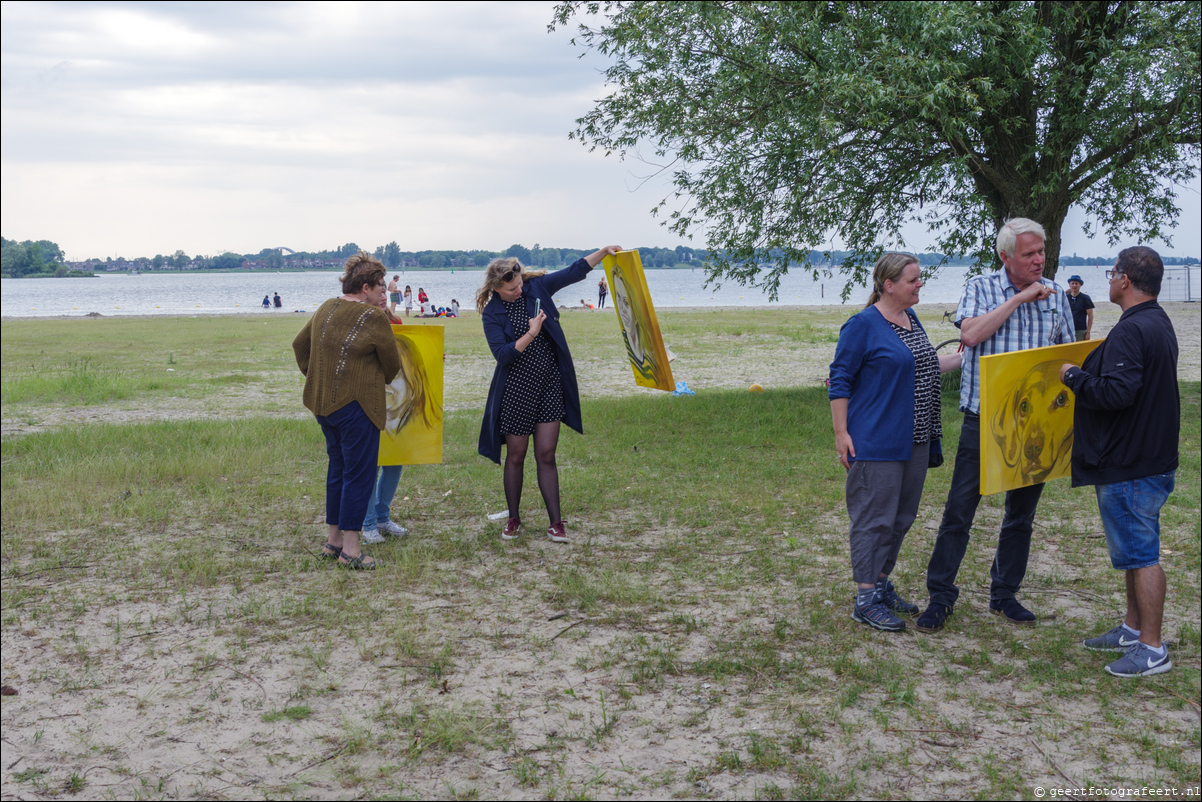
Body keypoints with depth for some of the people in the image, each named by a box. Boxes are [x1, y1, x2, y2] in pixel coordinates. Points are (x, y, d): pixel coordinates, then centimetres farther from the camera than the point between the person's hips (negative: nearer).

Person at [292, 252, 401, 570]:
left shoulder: (326, 309, 8)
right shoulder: (374, 319, -14)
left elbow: (299, 344, 21)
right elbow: (392, 365, -2)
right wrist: (379, 381, 19)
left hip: (323, 402, 8)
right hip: (357, 405, -8)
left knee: (338, 468, 18)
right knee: (359, 472, 0)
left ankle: (333, 540, 25)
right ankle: (350, 549, 3)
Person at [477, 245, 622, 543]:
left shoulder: (537, 286, 0)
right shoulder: (492, 314, -9)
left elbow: (574, 272, 6)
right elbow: (502, 354, -18)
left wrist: (604, 252, -1)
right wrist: (531, 334, -26)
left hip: (550, 386, 2)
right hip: (516, 390, -2)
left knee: (546, 456, 3)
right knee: (516, 457, 9)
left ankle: (556, 522, 7)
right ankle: (514, 519, 24)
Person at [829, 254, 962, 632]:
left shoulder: (911, 318, 13)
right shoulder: (863, 325, -11)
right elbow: (840, 380, -11)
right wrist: (841, 433, -15)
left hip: (914, 441, 9)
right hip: (876, 441, -8)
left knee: (901, 517, 14)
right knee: (874, 517, -5)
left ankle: (881, 585, 26)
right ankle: (866, 600, 2)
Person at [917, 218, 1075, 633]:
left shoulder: (1055, 295, 8)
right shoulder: (980, 288, -1)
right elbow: (971, 334, -19)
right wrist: (1019, 298, -16)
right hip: (983, 417, -3)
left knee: (1021, 513, 12)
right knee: (959, 509, -2)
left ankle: (1004, 593, 27)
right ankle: (940, 595, 9)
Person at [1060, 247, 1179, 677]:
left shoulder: (1131, 330, -21)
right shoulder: (1159, 323, 13)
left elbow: (1117, 391, -30)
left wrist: (1073, 375, -15)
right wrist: (1086, 373, 17)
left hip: (1130, 466, -11)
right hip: (1148, 457, 11)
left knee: (1141, 552, -4)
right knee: (1136, 548, 19)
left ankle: (1152, 649, 2)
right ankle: (1133, 628, 31)